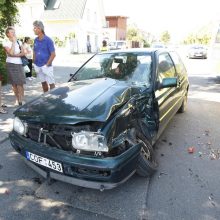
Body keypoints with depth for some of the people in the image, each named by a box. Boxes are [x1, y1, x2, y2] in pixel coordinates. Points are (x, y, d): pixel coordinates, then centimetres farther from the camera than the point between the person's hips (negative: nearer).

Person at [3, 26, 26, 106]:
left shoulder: (19, 42, 7)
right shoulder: (6, 43, -3)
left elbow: (23, 53, 0)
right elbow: (11, 53, -18)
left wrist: (15, 55, -15)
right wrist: (13, 42, -13)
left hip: (19, 64, 2)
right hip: (10, 64, -1)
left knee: (20, 83, -7)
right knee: (14, 83, 4)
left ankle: (21, 100, -3)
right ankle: (17, 99, 17)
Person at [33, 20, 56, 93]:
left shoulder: (48, 40, -9)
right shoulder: (36, 40, 7)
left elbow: (53, 54, -12)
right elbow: (34, 52, 16)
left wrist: (47, 64, -14)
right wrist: (34, 63, 8)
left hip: (46, 66, -6)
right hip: (38, 66, 6)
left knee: (51, 83, -1)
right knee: (43, 82, 15)